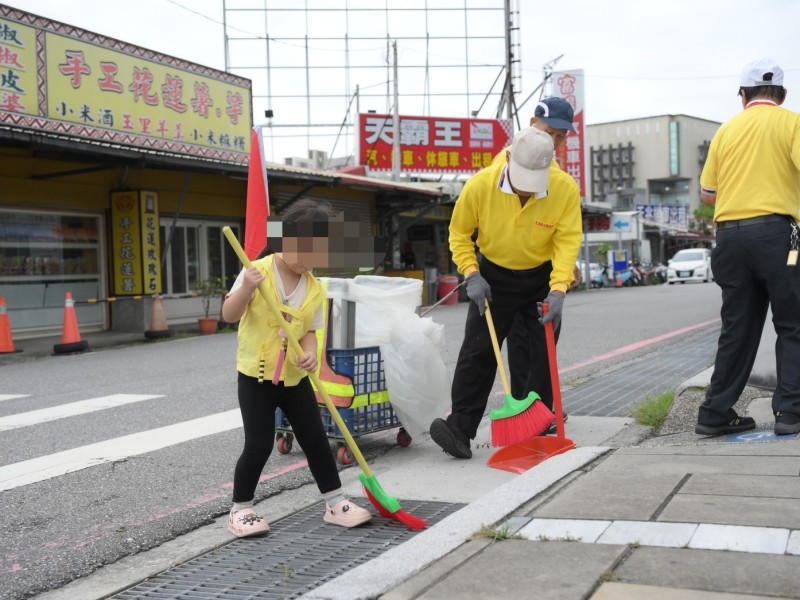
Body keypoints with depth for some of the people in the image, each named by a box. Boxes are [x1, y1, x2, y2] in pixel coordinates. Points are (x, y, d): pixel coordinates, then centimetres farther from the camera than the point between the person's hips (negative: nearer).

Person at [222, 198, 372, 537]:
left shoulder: (315, 290, 0)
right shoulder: (258, 272, -13)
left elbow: (309, 331, 3)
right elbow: (229, 315, -15)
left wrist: (310, 354, -19)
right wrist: (246, 289, -33)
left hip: (295, 378, 4)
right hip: (256, 375, -4)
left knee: (316, 440, 7)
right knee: (259, 446, -3)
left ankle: (336, 504, 19)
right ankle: (240, 510, 14)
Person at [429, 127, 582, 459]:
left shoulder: (566, 189, -22)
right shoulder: (480, 185, -23)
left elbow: (568, 241, -20)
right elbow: (459, 233, -8)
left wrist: (558, 290, -31)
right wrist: (472, 275, -17)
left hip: (542, 278, 1)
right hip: (494, 276, -1)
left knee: (543, 353, 5)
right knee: (477, 351, -7)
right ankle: (460, 428, -7)